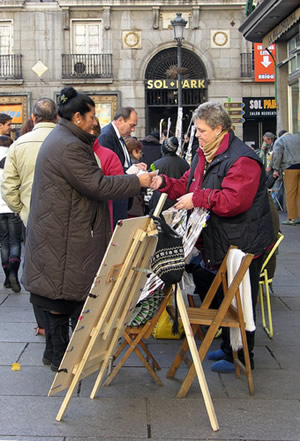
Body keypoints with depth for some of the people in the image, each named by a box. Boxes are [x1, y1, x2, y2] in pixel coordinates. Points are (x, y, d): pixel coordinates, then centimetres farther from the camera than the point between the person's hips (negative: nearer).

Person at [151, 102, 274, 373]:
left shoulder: (241, 160, -21)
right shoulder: (204, 156, 11)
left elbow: (234, 200, -32)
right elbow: (187, 186, 15)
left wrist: (198, 199, -31)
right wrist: (165, 184, -2)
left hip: (243, 245, -10)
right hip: (217, 244, 10)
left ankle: (240, 358, 15)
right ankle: (228, 347, 36)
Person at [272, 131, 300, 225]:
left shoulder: (279, 141, 8)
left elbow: (277, 155, -5)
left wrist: (276, 169, -5)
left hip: (290, 168, -4)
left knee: (290, 194, -3)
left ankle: (292, 218, -4)